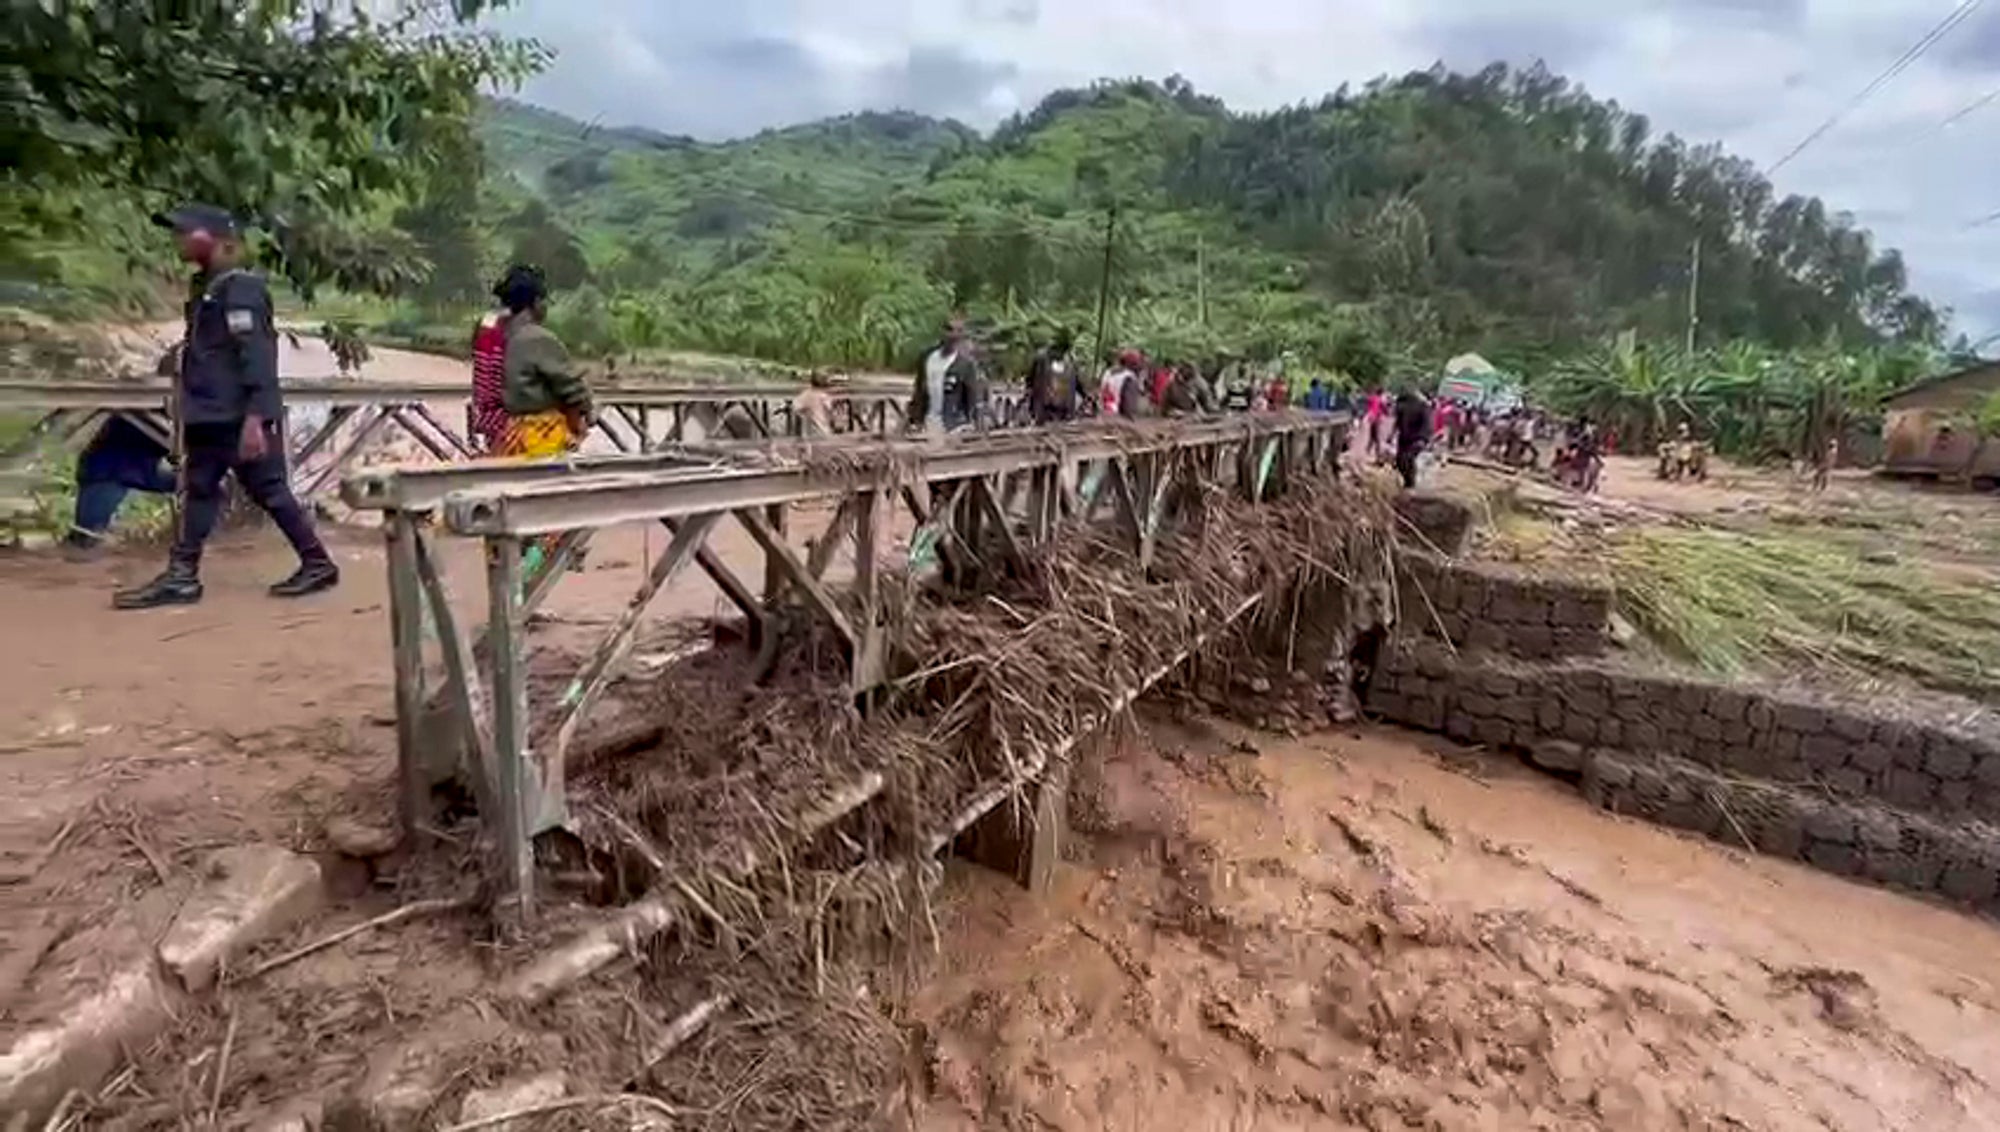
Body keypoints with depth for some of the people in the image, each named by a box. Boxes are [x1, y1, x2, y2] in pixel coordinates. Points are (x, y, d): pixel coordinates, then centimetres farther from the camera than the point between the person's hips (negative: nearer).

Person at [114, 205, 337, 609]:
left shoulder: (241, 288, -14)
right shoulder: (204, 287, 16)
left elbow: (257, 356, -21)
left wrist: (255, 417, -26)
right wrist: (189, 403, 24)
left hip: (239, 418, -10)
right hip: (209, 418, 10)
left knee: (269, 491, -4)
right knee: (198, 490, 10)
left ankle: (318, 563, 6)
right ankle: (181, 576, 15)